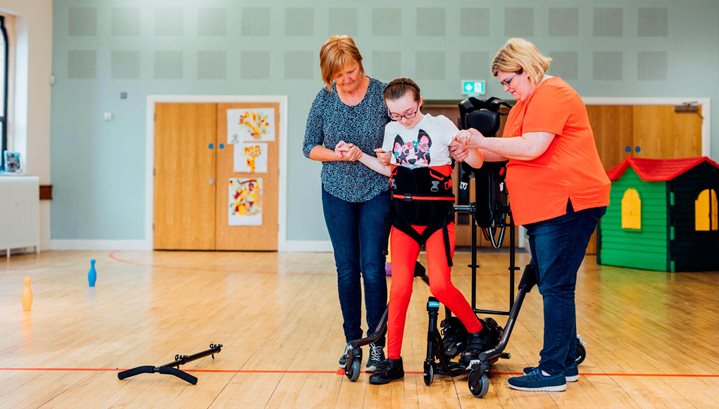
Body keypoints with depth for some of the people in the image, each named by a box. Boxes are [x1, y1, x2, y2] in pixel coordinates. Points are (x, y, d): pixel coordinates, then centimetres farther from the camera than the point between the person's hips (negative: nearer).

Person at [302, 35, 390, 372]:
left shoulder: (383, 94, -9)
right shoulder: (324, 99, -3)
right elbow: (310, 147, 2)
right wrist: (339, 155, -15)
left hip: (376, 192, -2)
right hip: (337, 193, 2)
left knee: (372, 267, -5)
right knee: (346, 269, 6)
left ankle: (377, 343, 7)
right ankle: (352, 340, 18)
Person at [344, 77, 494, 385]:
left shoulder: (441, 125, -4)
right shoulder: (391, 130, 8)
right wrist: (358, 155, 9)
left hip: (437, 215, -3)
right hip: (403, 216, 3)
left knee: (440, 285, -12)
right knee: (400, 287, -1)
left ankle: (477, 331, 14)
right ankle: (393, 360, 6)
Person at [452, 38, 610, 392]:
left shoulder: (552, 94, -12)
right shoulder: (525, 102, 20)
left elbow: (531, 148, -22)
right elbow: (513, 151, 18)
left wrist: (481, 141, -14)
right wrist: (475, 154, 3)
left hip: (567, 204, -10)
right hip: (543, 208, 10)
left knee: (555, 287, -8)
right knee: (553, 286, 14)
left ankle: (553, 372, -2)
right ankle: (566, 362, 24)